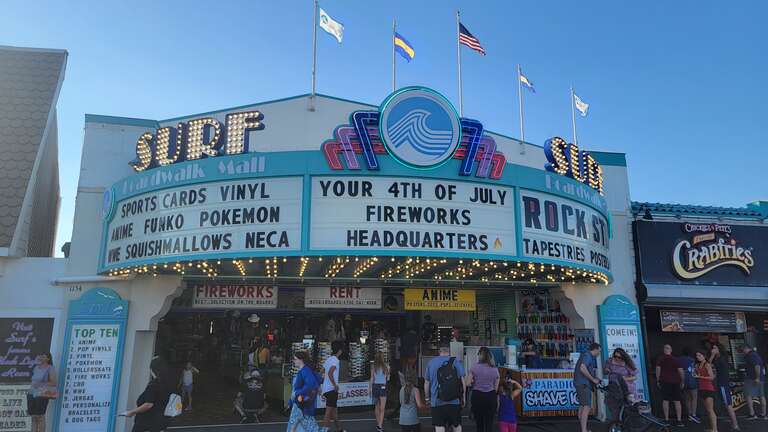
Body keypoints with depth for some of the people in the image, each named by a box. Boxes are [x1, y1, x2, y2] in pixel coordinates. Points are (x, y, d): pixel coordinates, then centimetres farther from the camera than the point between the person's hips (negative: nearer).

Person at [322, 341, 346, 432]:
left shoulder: (328, 359, 12)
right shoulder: (335, 360, -13)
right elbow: (330, 373, -26)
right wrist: (335, 385, -17)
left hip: (326, 389, 9)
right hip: (332, 389, -9)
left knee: (334, 410, 17)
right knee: (328, 412, -6)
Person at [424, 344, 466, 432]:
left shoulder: (431, 363, 3)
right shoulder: (456, 361, -1)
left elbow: (426, 383, 8)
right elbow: (462, 381, -1)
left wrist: (428, 398, 20)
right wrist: (463, 398, 10)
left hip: (437, 402, 0)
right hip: (454, 401, 0)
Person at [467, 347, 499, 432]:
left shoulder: (475, 367, -8)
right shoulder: (495, 369, 0)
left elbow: (468, 383, -9)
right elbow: (496, 387, 6)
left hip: (477, 396, -2)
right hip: (491, 397, 2)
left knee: (479, 423, 11)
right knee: (489, 424, 8)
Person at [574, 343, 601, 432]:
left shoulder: (591, 357, 20)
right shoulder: (587, 355, -12)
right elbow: (582, 368, -27)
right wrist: (593, 379, -19)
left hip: (581, 384, 11)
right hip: (583, 384, -11)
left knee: (582, 406, 17)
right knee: (587, 407, -16)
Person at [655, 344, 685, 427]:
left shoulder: (660, 359, 2)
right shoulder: (676, 359, 3)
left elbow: (658, 370, -3)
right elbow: (681, 371, -2)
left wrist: (658, 381, 4)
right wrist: (682, 381, 9)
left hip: (664, 381, -1)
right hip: (675, 381, 1)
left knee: (665, 400, 2)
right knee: (677, 401, 4)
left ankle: (666, 420, 2)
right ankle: (679, 420, 2)